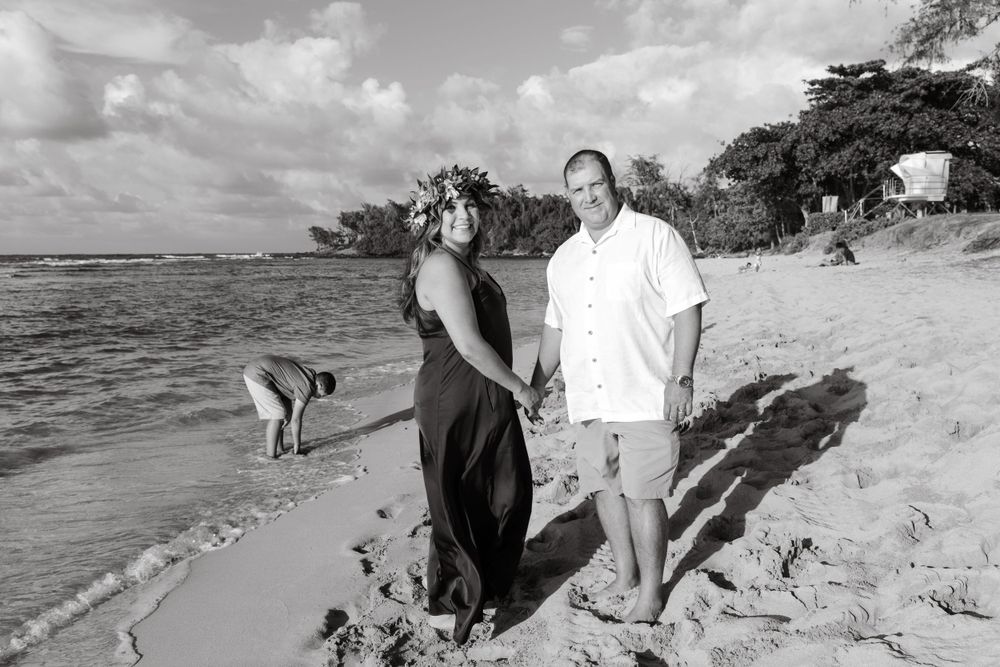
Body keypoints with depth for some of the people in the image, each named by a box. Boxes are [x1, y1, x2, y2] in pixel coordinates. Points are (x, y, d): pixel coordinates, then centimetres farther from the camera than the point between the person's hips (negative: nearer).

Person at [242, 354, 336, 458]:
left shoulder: (308, 374, 12)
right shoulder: (306, 388, -16)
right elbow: (296, 419, -10)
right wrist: (297, 445, 1)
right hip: (257, 374, -10)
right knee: (278, 414, -8)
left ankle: (279, 447, 20)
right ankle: (271, 454, -4)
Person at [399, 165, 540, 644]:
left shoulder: (463, 263, 13)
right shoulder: (442, 265, -19)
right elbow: (469, 345, -24)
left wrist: (511, 387, 17)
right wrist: (518, 387, -13)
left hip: (483, 398, 10)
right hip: (457, 401, -10)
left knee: (508, 492, 21)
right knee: (460, 504, 5)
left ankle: (490, 581, 41)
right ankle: (450, 607, 24)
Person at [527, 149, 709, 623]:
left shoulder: (655, 237, -5)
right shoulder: (564, 257, 13)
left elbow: (687, 309, -9)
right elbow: (555, 327, 19)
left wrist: (681, 379, -16)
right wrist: (535, 386, 19)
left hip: (646, 397, -6)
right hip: (589, 401, 6)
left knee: (642, 495, -1)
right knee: (604, 489, 13)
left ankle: (651, 594, 16)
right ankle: (624, 574, 33)